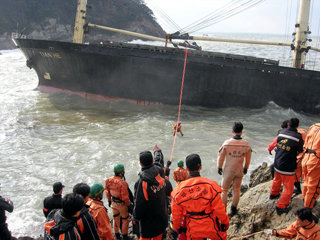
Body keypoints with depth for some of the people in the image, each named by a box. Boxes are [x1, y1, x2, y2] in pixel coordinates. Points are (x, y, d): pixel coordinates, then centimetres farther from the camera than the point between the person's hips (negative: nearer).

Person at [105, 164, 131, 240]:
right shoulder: (123, 183, -32)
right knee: (125, 220, 15)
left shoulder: (109, 180, -12)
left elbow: (107, 192, 3)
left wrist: (109, 200, 18)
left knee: (116, 218, 24)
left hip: (113, 203, 6)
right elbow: (125, 197, -26)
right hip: (121, 204, -6)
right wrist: (128, 205, -10)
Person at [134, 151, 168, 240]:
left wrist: (136, 217, -7)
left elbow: (139, 204, -21)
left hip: (148, 220, -6)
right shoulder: (160, 174, -9)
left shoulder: (142, 182, -28)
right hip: (162, 216, 6)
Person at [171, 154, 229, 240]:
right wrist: (225, 222, 4)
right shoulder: (210, 185, -18)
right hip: (211, 227, -2)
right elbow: (219, 208, -13)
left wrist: (175, 228, 14)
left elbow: (176, 214, -2)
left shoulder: (179, 190, -11)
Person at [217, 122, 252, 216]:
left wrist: (219, 168, 6)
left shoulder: (227, 143, -21)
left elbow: (221, 156, -11)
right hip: (240, 171, 2)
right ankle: (233, 210, 31)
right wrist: (246, 168, 18)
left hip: (228, 171, -2)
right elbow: (248, 159, 1)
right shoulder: (246, 144, -13)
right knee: (236, 190, 19)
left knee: (224, 190, 14)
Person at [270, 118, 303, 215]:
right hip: (288, 167, -7)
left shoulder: (281, 133, -2)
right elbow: (301, 151, -5)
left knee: (277, 180, 31)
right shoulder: (298, 137, -19)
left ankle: (274, 194, 54)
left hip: (277, 164, 7)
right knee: (288, 188, 6)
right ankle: (281, 207, 8)